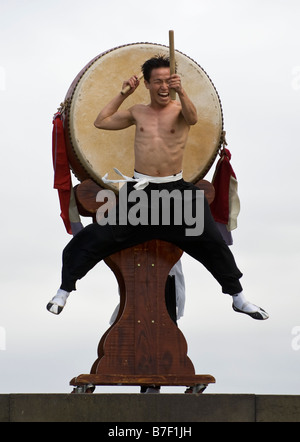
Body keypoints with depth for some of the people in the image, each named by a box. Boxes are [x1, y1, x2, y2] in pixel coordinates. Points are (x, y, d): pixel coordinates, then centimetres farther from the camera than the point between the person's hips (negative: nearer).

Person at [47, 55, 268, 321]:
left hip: (175, 190, -2)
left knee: (211, 240, -4)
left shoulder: (180, 110, -2)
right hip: (140, 190, 2)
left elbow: (192, 118, -27)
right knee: (98, 237, -3)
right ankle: (64, 290, 10)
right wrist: (123, 93, 7)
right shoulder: (138, 112, 9)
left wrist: (181, 92, -47)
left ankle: (238, 297, 13)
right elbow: (101, 122, 14)